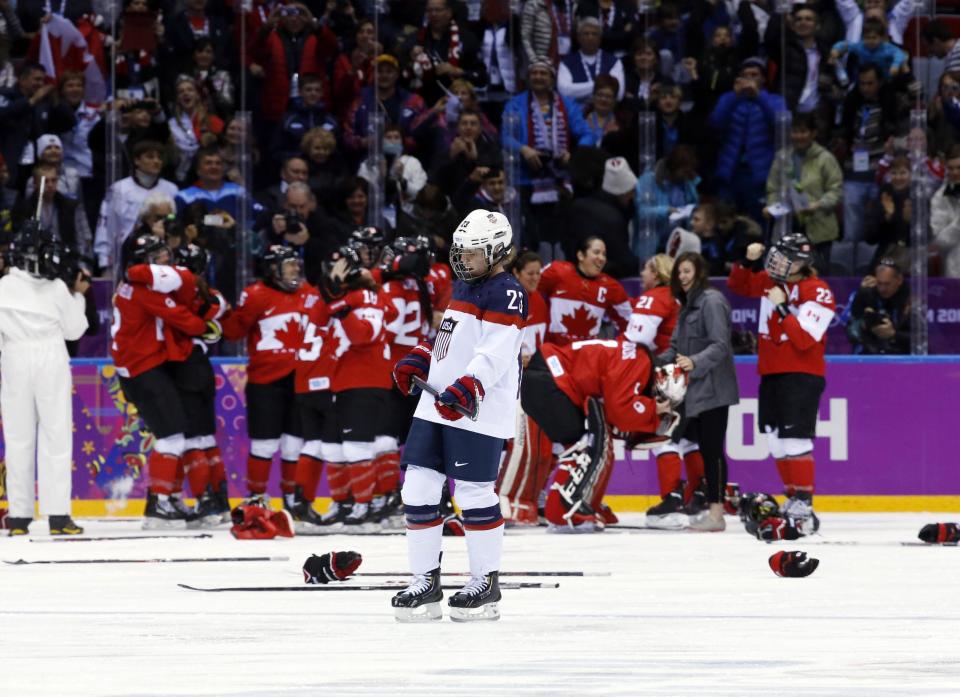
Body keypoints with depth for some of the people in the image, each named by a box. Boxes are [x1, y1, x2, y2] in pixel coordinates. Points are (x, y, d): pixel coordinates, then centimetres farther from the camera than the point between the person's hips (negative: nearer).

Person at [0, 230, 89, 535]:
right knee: (56, 438, 0)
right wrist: (78, 296, 16)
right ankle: (58, 515, -7)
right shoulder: (58, 289, -4)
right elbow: (74, 329, 4)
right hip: (52, 361, -1)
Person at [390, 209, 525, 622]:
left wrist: (465, 390, -32)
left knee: (475, 494, -5)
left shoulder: (506, 294, -10)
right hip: (436, 405, 9)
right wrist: (417, 362, 17)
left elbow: (494, 354, -21)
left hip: (477, 412, -9)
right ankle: (425, 581, 9)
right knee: (418, 490, 4)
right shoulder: (463, 287, 19)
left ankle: (486, 583, 6)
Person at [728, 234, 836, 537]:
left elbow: (804, 339, -22)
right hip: (771, 373, 8)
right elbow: (738, 284, 23)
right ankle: (793, 498, 21)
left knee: (794, 440, -15)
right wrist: (749, 261, 5)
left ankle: (803, 505, -14)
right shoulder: (770, 281, 8)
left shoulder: (817, 292, -15)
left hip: (802, 375, -8)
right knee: (776, 440, 11)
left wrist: (782, 307, -23)